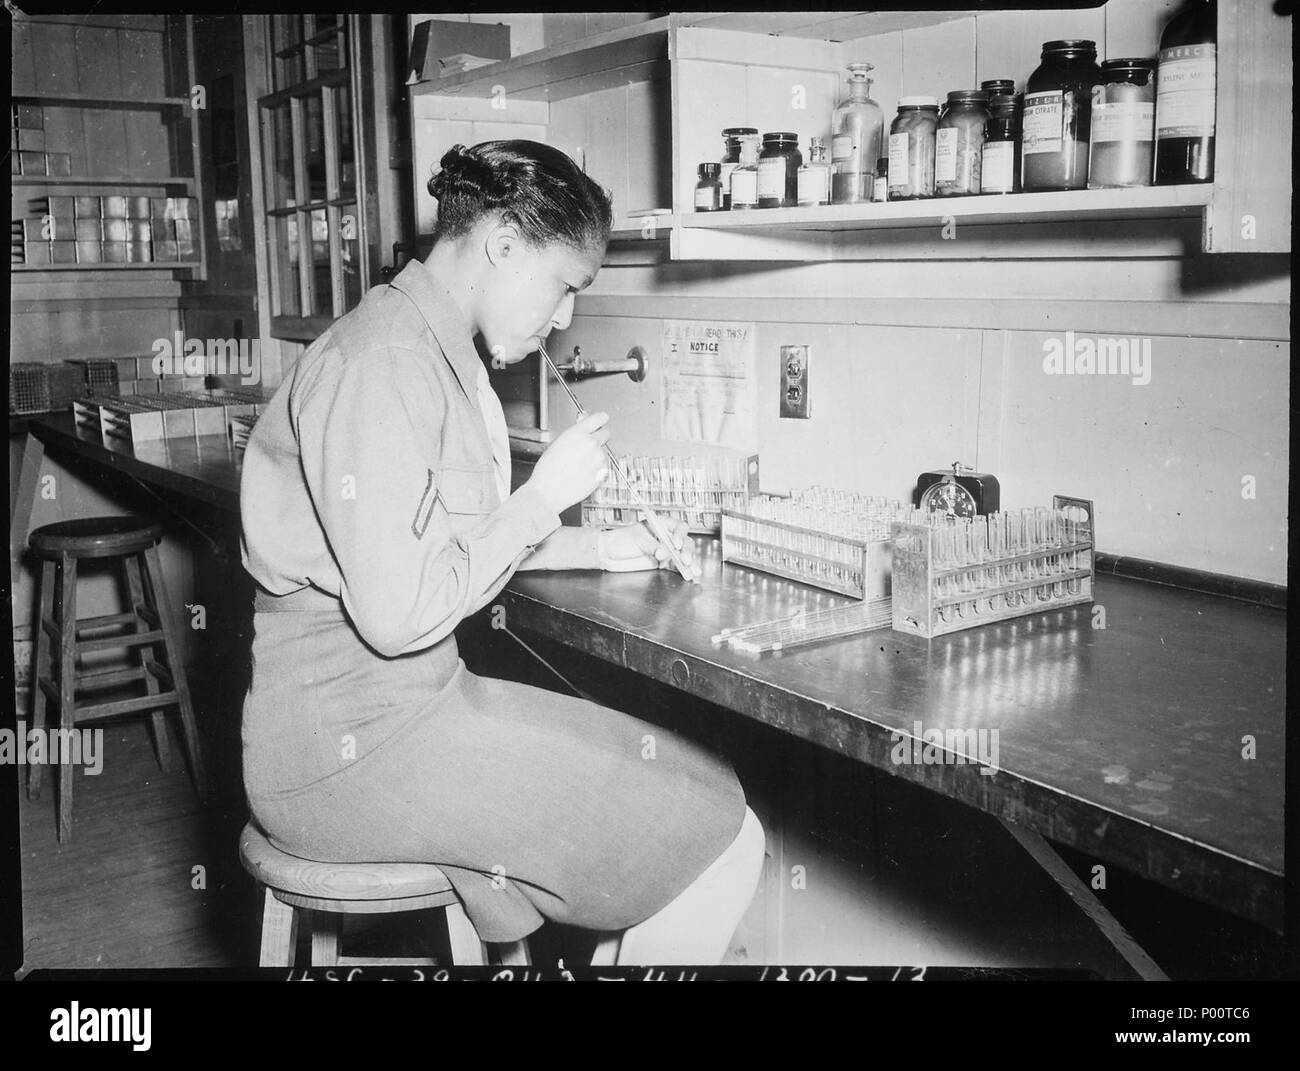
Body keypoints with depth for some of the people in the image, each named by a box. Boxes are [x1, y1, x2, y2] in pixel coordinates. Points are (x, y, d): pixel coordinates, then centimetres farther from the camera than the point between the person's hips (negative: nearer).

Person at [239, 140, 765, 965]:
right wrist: (545, 494, -14)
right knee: (722, 848, -13)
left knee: (706, 790, 6)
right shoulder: (381, 362, -18)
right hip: (347, 748, -10)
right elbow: (397, 612, -24)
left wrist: (597, 550, 10)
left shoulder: (439, 353, 13)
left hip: (411, 702, 10)